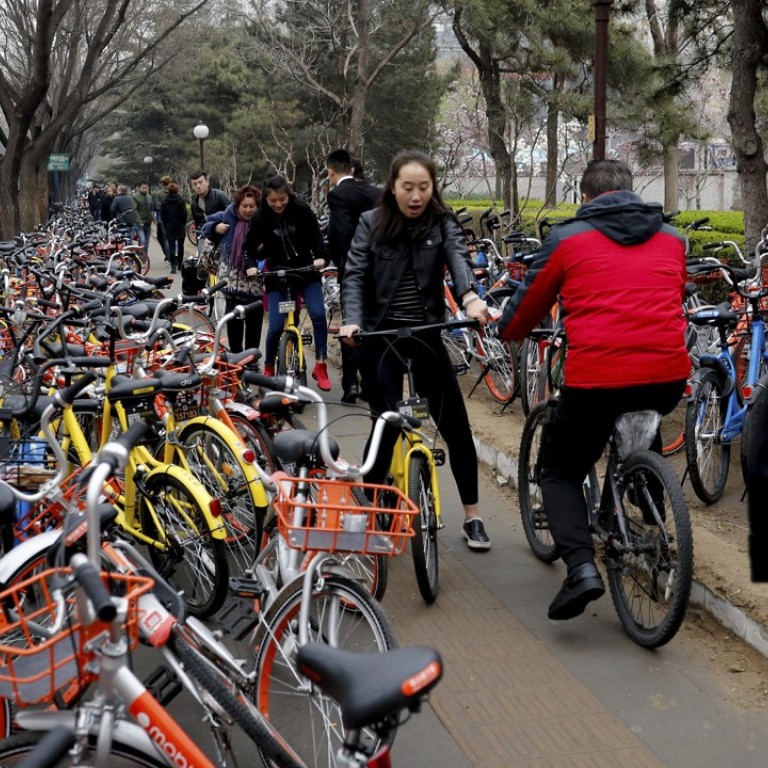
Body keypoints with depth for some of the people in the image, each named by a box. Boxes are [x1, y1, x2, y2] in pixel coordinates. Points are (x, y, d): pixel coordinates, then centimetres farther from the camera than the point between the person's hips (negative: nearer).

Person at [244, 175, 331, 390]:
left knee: (318, 315, -18)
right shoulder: (262, 218, -9)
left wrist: (320, 257, -20)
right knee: (276, 326, -10)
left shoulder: (302, 210, -10)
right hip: (277, 276, 0)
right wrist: (253, 265, -16)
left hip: (306, 272, 0)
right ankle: (268, 369, 14)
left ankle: (320, 366, -4)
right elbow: (251, 246, 1)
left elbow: (315, 235, -4)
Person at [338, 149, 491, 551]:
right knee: (387, 424, -7)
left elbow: (458, 257, -18)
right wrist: (352, 321, -26)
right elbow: (354, 275, -7)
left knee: (455, 425, 3)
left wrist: (470, 297, -39)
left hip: (426, 335, 2)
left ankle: (472, 516, 17)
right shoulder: (371, 223, 0)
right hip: (381, 337, -1)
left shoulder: (443, 224, 1)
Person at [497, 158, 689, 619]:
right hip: (668, 378, 4)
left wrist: (509, 333, 36)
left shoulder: (569, 239, 7)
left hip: (596, 379, -4)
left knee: (560, 473, 15)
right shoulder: (672, 238, 17)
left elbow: (530, 303, 14)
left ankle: (581, 566, -8)